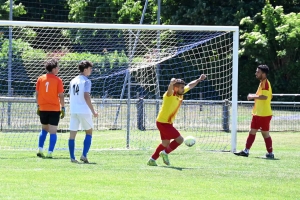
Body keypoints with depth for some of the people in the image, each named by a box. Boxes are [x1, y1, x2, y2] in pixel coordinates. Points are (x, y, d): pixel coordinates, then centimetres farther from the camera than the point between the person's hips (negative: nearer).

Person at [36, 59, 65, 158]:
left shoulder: (40, 79, 2)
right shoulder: (58, 80, -8)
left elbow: (37, 94, 5)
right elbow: (61, 96, -8)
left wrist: (38, 106, 14)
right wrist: (63, 108, -1)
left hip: (43, 108, 4)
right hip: (54, 109, -4)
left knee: (44, 129, 20)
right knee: (53, 131, 1)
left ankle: (40, 150, 10)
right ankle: (50, 153, -4)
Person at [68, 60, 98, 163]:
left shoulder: (73, 81, 13)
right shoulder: (86, 81, -8)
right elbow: (86, 96, -17)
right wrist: (93, 111, -15)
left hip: (73, 111, 5)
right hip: (84, 111, -5)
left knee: (72, 134, 5)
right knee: (89, 132, 10)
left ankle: (72, 157, 1)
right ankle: (84, 155, -2)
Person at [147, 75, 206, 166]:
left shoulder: (180, 94, 2)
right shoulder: (170, 94, -21)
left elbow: (190, 86, 19)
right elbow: (170, 88, -46)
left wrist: (199, 80, 25)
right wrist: (172, 83, -68)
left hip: (168, 123, 9)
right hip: (163, 123, -9)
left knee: (166, 143, 17)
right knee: (179, 139, -9)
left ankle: (152, 160, 24)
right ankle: (165, 153, 0)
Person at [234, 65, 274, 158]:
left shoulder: (265, 83, -17)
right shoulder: (262, 83, 13)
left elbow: (264, 96, -31)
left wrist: (253, 96, -19)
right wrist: (254, 96, 13)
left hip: (264, 114, -10)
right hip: (257, 114, 10)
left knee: (265, 133, -1)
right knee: (252, 132, 10)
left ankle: (270, 153, 8)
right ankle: (246, 151, 13)